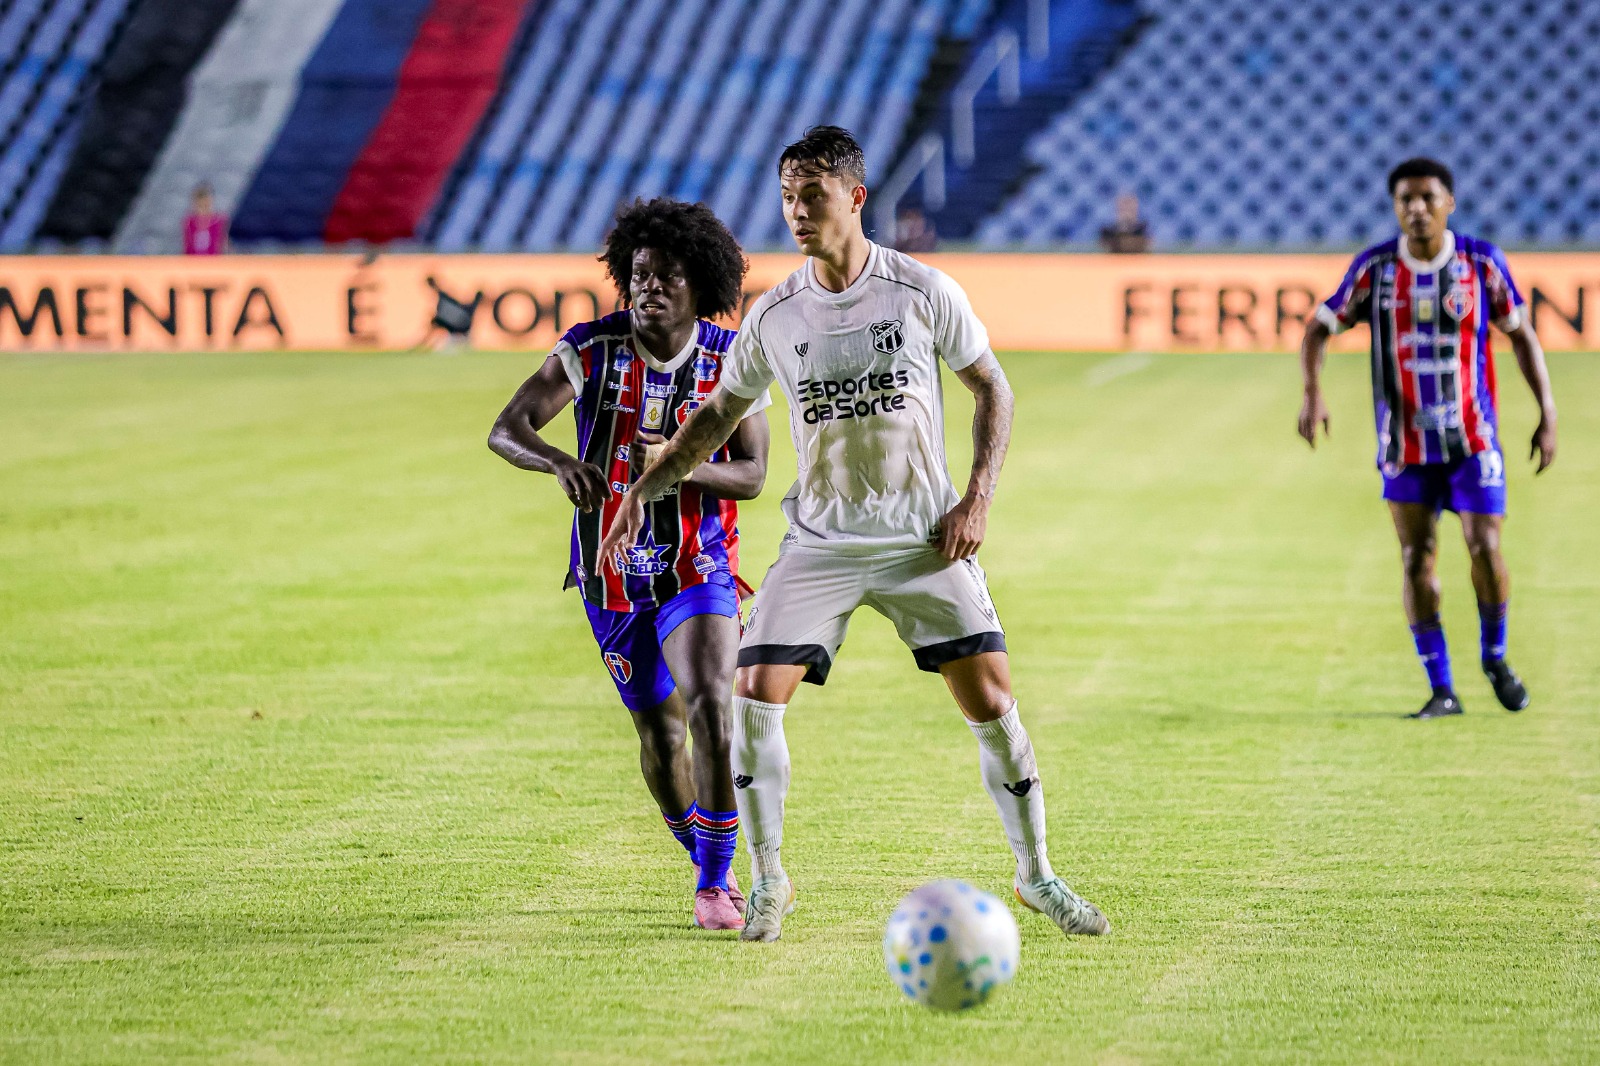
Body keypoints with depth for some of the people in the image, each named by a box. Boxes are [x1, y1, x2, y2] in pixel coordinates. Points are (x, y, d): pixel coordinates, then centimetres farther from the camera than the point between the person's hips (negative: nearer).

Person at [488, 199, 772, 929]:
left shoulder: (733, 360, -9)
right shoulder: (591, 349, -11)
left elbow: (753, 475, -6)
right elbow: (504, 431, -15)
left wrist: (682, 466, -27)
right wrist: (560, 462, -37)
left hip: (699, 564, -1)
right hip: (613, 568, 1)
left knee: (711, 706, -22)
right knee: (659, 734, 8)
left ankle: (715, 886, -11)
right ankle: (709, 865, 33)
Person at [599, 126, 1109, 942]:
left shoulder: (924, 292, -6)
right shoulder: (774, 315, -1)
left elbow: (991, 389, 4)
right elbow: (720, 413, 13)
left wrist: (977, 499, -6)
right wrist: (643, 490, 6)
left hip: (926, 539, -1)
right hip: (820, 542, 1)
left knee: (991, 700, -6)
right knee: (755, 693, -13)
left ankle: (1035, 874, 13)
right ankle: (768, 881, 4)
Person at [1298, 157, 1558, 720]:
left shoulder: (1482, 262, -4)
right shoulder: (1374, 268, -3)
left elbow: (1522, 334, 6)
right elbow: (1319, 329, 2)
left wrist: (1547, 415, 1)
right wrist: (1312, 393, -16)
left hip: (1474, 438, -1)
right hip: (1405, 441, 1)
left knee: (1485, 548, -9)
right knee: (1417, 558, -2)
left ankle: (1495, 656, 19)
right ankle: (1441, 690, 7)